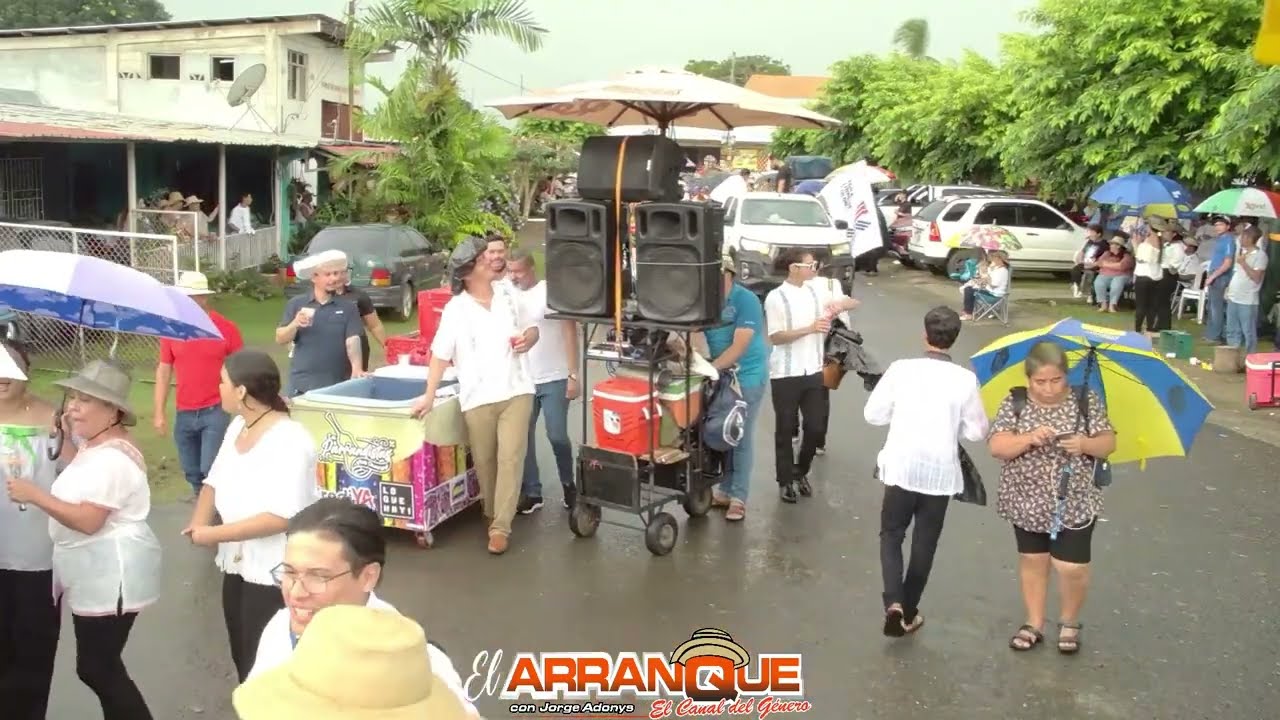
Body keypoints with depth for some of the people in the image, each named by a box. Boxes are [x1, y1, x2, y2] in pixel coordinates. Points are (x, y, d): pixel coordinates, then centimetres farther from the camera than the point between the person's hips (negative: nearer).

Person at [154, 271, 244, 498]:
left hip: (215, 411, -4)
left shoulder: (226, 328, -7)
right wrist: (159, 412, 5)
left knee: (211, 470, -9)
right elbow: (164, 371, 9)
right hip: (184, 414, 4)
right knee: (192, 473, 13)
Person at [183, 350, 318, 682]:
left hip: (275, 573, -9)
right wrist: (199, 523, -6)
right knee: (242, 658, 21)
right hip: (237, 564, 9)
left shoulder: (289, 440, -23)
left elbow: (281, 517, -28)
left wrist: (214, 534, -20)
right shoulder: (237, 426, 5)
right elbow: (215, 480, 13)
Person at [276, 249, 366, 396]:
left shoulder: (348, 307, 2)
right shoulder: (296, 304, 5)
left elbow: (352, 340, -8)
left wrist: (357, 369, -25)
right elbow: (280, 339, 4)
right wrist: (295, 324, -17)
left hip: (338, 385, 0)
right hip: (302, 384, 1)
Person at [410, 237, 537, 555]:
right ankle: (491, 514, 32)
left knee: (511, 458, -6)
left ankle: (501, 526, -1)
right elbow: (440, 355, -4)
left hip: (516, 390, 1)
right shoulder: (455, 309, -4)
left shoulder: (509, 292, 5)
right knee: (484, 461, 10)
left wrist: (527, 339, -7)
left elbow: (532, 328, 16)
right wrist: (429, 395, -10)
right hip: (478, 396, -1)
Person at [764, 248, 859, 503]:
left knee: (817, 427, 7)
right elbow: (776, 337, -15)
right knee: (786, 429, 6)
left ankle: (801, 472, 30)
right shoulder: (776, 298, -10)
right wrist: (810, 328, -24)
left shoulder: (818, 290, 5)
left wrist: (840, 304, -12)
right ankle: (785, 481, 21)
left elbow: (854, 303, 12)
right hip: (786, 374, -5)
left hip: (815, 371, 5)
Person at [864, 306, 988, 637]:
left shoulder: (900, 369, -9)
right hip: (941, 474, 1)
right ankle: (909, 614, 24)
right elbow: (977, 432, -1)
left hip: (901, 469, 0)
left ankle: (893, 603, -5)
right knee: (925, 544, 15)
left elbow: (872, 414, -4)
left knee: (891, 535, 15)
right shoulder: (965, 379, -8)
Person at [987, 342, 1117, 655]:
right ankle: (1034, 624, 30)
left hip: (1075, 505, -1)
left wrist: (1085, 444, -25)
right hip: (1027, 503, 1)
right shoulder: (1014, 404, -7)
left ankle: (1070, 623, 25)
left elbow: (1109, 444, -4)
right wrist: (1029, 438, -31)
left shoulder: (1086, 401, -6)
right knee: (1032, 561, 14)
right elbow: (996, 446, -14)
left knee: (1072, 568, -2)